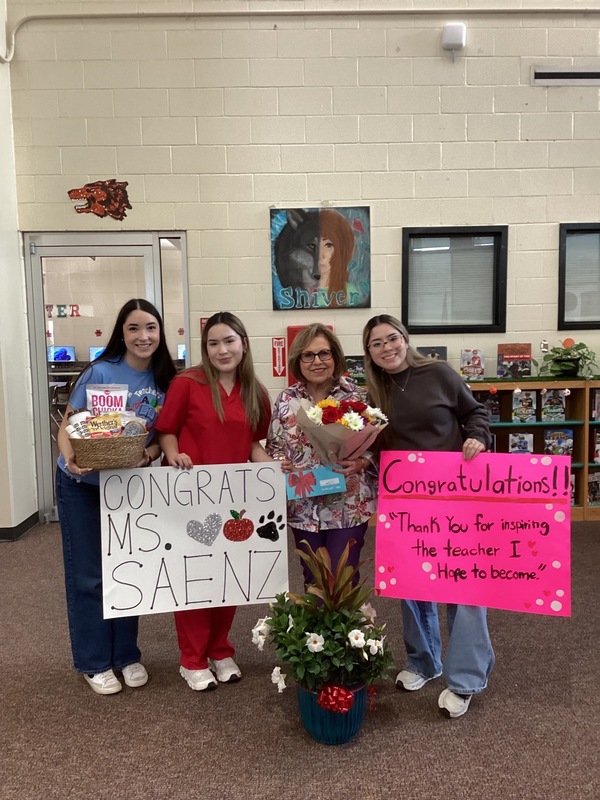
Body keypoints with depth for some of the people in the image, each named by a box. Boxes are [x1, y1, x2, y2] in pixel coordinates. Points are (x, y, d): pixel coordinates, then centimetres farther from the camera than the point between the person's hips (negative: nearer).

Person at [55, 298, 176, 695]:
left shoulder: (166, 378, -6)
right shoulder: (100, 372, -19)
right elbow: (68, 425, -14)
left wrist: (152, 452, -21)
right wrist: (70, 457, -34)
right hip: (82, 485, -4)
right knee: (88, 576, 6)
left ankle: (127, 654, 29)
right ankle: (94, 662, 22)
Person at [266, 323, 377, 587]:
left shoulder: (357, 396, -5)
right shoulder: (286, 400, 1)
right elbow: (273, 446, 9)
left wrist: (361, 463, -21)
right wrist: (280, 463, -12)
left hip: (348, 507, -3)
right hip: (303, 507, 3)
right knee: (312, 580, 17)